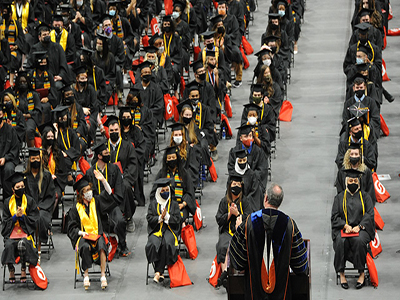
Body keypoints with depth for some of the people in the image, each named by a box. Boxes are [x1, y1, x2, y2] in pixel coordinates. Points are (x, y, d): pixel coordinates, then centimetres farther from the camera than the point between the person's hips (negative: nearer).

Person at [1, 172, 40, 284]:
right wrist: (15, 216, -10)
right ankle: (11, 270, -15)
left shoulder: (30, 201, 7)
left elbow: (34, 220, 3)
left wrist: (22, 216, -12)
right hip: (11, 232, 1)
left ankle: (23, 270, -18)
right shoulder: (8, 202, 11)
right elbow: (5, 221, 8)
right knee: (9, 245, -32)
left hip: (26, 232, -1)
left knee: (22, 244, -34)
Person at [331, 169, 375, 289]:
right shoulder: (339, 197, 14)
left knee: (359, 241, -35)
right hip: (342, 229, 1)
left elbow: (369, 215, 2)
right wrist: (345, 226, -14)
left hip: (361, 228, -1)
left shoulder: (365, 196, 12)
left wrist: (358, 226, -15)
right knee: (341, 242, -33)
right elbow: (334, 216, 6)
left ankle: (362, 273, -25)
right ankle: (341, 273, -25)